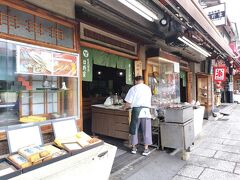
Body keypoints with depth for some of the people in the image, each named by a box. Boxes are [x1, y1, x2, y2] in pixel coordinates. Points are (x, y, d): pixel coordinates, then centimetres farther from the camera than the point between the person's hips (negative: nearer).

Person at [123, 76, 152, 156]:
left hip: (136, 110, -1)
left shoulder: (133, 88, 0)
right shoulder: (148, 88, 11)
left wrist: (124, 107, 18)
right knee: (146, 130, 9)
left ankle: (134, 147, 23)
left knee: (134, 129, 12)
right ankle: (146, 149, 15)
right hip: (146, 111, 2)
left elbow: (128, 103, -4)